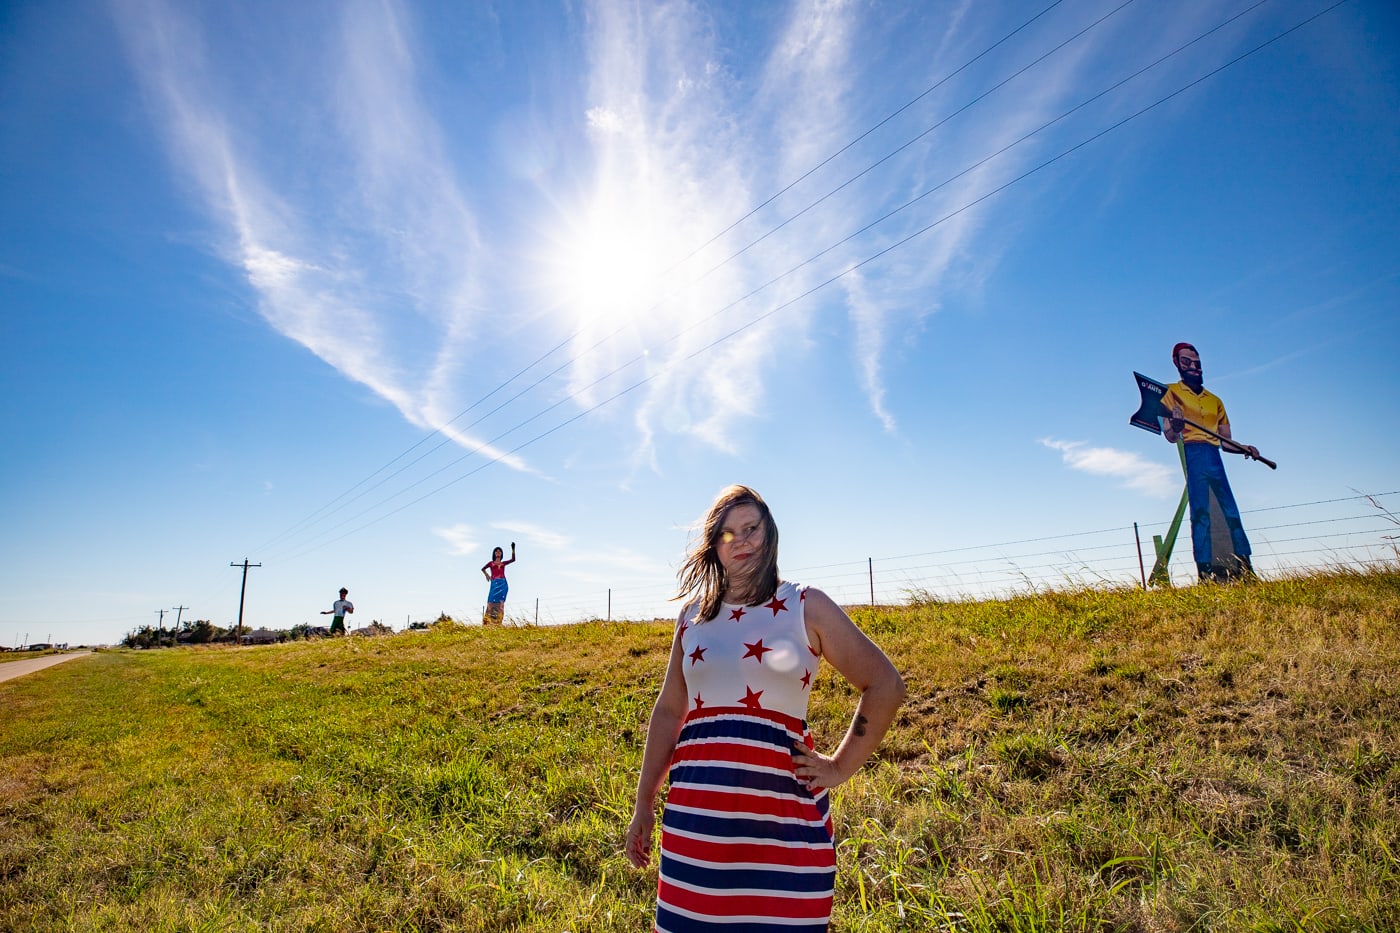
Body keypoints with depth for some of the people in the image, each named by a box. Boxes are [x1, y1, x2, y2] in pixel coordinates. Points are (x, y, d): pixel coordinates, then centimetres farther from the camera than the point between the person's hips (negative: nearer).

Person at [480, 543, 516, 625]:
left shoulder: (503, 563, 17)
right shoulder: (491, 563, 15)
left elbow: (513, 559, 5)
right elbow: (483, 568, 30)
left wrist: (513, 549, 1)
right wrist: (486, 575, 17)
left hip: (503, 584, 1)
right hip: (494, 583, -1)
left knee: (500, 602, -5)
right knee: (492, 601, -9)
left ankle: (498, 621, -7)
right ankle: (488, 621, -8)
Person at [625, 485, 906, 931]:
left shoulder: (806, 607, 0)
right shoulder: (693, 615, 8)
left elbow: (885, 685, 3)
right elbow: (668, 711, 14)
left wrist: (842, 767, 1)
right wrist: (644, 804, 14)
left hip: (785, 813, -2)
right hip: (697, 810, 3)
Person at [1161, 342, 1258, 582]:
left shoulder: (1215, 400, 22)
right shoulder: (1172, 392, 7)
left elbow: (1226, 441, 22)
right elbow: (1170, 436, -2)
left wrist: (1245, 449, 2)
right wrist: (1176, 424, -24)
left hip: (1215, 457, 5)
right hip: (1193, 454, -5)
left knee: (1232, 511, 2)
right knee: (1200, 512, -13)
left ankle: (1245, 565, 6)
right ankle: (1204, 568, -17)